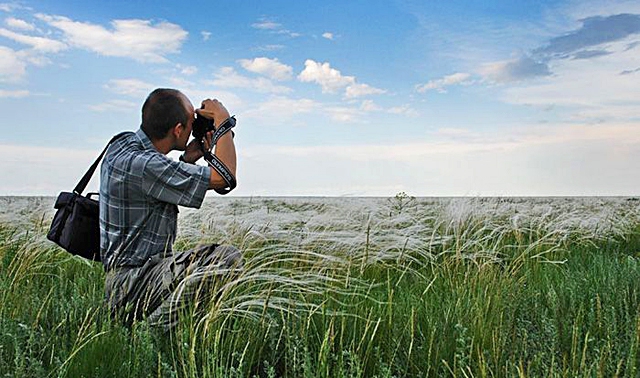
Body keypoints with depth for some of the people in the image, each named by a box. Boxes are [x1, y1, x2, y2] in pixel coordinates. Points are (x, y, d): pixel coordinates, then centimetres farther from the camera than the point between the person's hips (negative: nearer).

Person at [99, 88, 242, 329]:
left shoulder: (124, 144, 7)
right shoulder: (140, 164, -24)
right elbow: (222, 177, -22)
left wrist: (187, 161, 6)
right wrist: (223, 120, -9)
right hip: (131, 284, -10)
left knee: (230, 257, 6)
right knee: (226, 259, -25)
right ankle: (154, 328, -13)